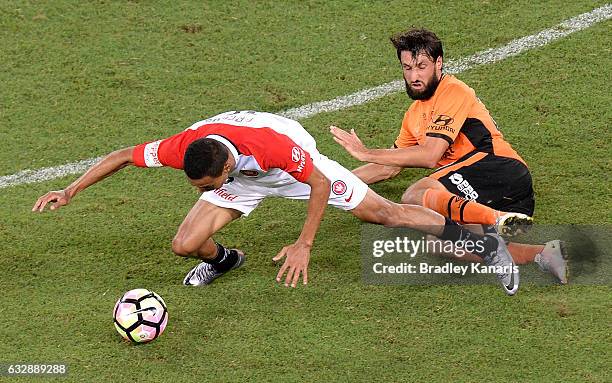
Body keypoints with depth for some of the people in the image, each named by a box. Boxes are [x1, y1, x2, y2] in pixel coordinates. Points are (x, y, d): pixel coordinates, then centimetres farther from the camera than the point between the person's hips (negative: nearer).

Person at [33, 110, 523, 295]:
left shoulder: (273, 145, -45)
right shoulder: (181, 149, -34)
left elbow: (320, 185, -30)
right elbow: (123, 156, -18)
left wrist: (304, 245, -31)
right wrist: (68, 191, -19)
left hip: (297, 168, -4)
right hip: (244, 181, 4)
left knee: (384, 212, -6)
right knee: (186, 244, -13)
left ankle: (486, 244, 6)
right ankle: (221, 260, 25)